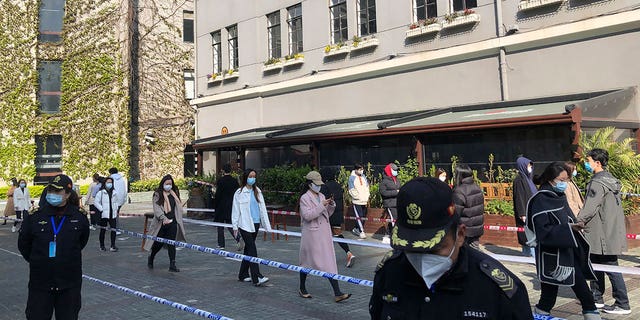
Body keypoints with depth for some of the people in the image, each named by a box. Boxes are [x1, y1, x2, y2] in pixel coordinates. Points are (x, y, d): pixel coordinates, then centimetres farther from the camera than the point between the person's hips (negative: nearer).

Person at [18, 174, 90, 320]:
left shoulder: (79, 216, -5)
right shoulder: (35, 216, -7)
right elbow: (23, 245, 8)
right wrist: (37, 261, 11)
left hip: (70, 283, 0)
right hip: (40, 281, 0)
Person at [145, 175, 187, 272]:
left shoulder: (175, 194, 11)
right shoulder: (158, 194, -4)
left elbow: (178, 207, 19)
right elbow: (157, 208, -15)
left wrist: (178, 220, 15)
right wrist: (163, 218, -29)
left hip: (172, 223, 3)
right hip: (161, 223, -2)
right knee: (159, 243, 8)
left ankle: (172, 265, 0)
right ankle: (151, 258, 37)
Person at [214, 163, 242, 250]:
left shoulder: (220, 181, -12)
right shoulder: (235, 181, 1)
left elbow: (217, 195, -12)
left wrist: (216, 206, 1)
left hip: (222, 207, -4)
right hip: (232, 207, 4)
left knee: (220, 226, 10)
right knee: (230, 225, 11)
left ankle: (221, 244, 15)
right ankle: (238, 239, -13)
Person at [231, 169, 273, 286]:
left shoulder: (257, 191, 12)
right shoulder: (239, 192, -3)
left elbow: (262, 208, 12)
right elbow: (235, 210, -1)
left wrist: (267, 224, 8)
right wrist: (235, 226, -4)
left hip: (255, 224, 5)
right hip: (245, 225, -5)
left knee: (248, 249, 12)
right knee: (252, 249, -12)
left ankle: (243, 275, 24)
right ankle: (257, 278, -15)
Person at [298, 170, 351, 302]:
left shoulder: (321, 196, 12)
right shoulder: (304, 198, -9)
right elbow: (307, 215, -21)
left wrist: (331, 206, -1)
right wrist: (322, 205, -22)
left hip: (324, 233, 6)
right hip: (312, 234, -6)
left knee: (330, 262, 0)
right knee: (307, 261, 9)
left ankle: (337, 293, -2)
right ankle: (302, 289, 29)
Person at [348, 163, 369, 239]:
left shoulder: (363, 176, 9)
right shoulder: (352, 178, -7)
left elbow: (367, 187, 14)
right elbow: (351, 190, -9)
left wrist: (367, 197, 3)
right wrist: (359, 197, -11)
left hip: (364, 201, 6)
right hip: (357, 201, -6)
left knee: (363, 217, 9)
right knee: (359, 216, -11)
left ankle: (356, 229, 24)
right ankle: (361, 232, -4)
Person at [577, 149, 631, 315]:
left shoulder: (597, 183, -17)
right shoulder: (610, 179, 14)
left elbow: (590, 208, -21)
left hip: (605, 234, -10)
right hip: (610, 231, 10)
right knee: (596, 265, 17)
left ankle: (623, 305, 4)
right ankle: (596, 298, 26)